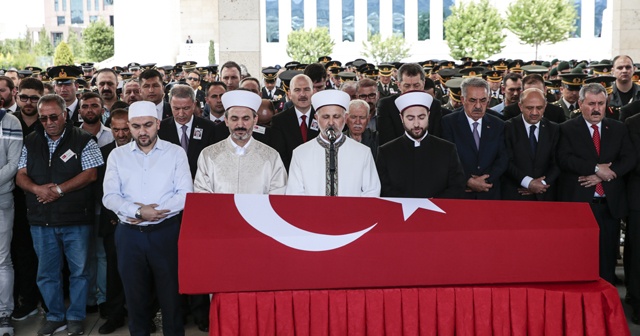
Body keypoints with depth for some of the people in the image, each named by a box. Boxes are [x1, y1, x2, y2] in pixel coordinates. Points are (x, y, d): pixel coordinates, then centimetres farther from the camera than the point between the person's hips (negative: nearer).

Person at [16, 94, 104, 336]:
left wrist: (59, 189, -17)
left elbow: (90, 174, -10)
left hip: (76, 219, -4)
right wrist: (37, 189, -14)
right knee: (46, 272, 12)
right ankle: (55, 316, 27)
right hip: (41, 219, 4)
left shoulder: (83, 141, -3)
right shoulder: (31, 142, 10)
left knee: (79, 270, 5)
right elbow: (21, 176, 7)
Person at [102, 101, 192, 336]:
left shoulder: (175, 153, 0)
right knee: (135, 294, 12)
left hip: (166, 232, -2)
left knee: (170, 292, 5)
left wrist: (154, 211, -14)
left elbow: (185, 194, -7)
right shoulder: (117, 155, 6)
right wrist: (138, 212, -17)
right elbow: (110, 197, -2)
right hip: (129, 234, 2)